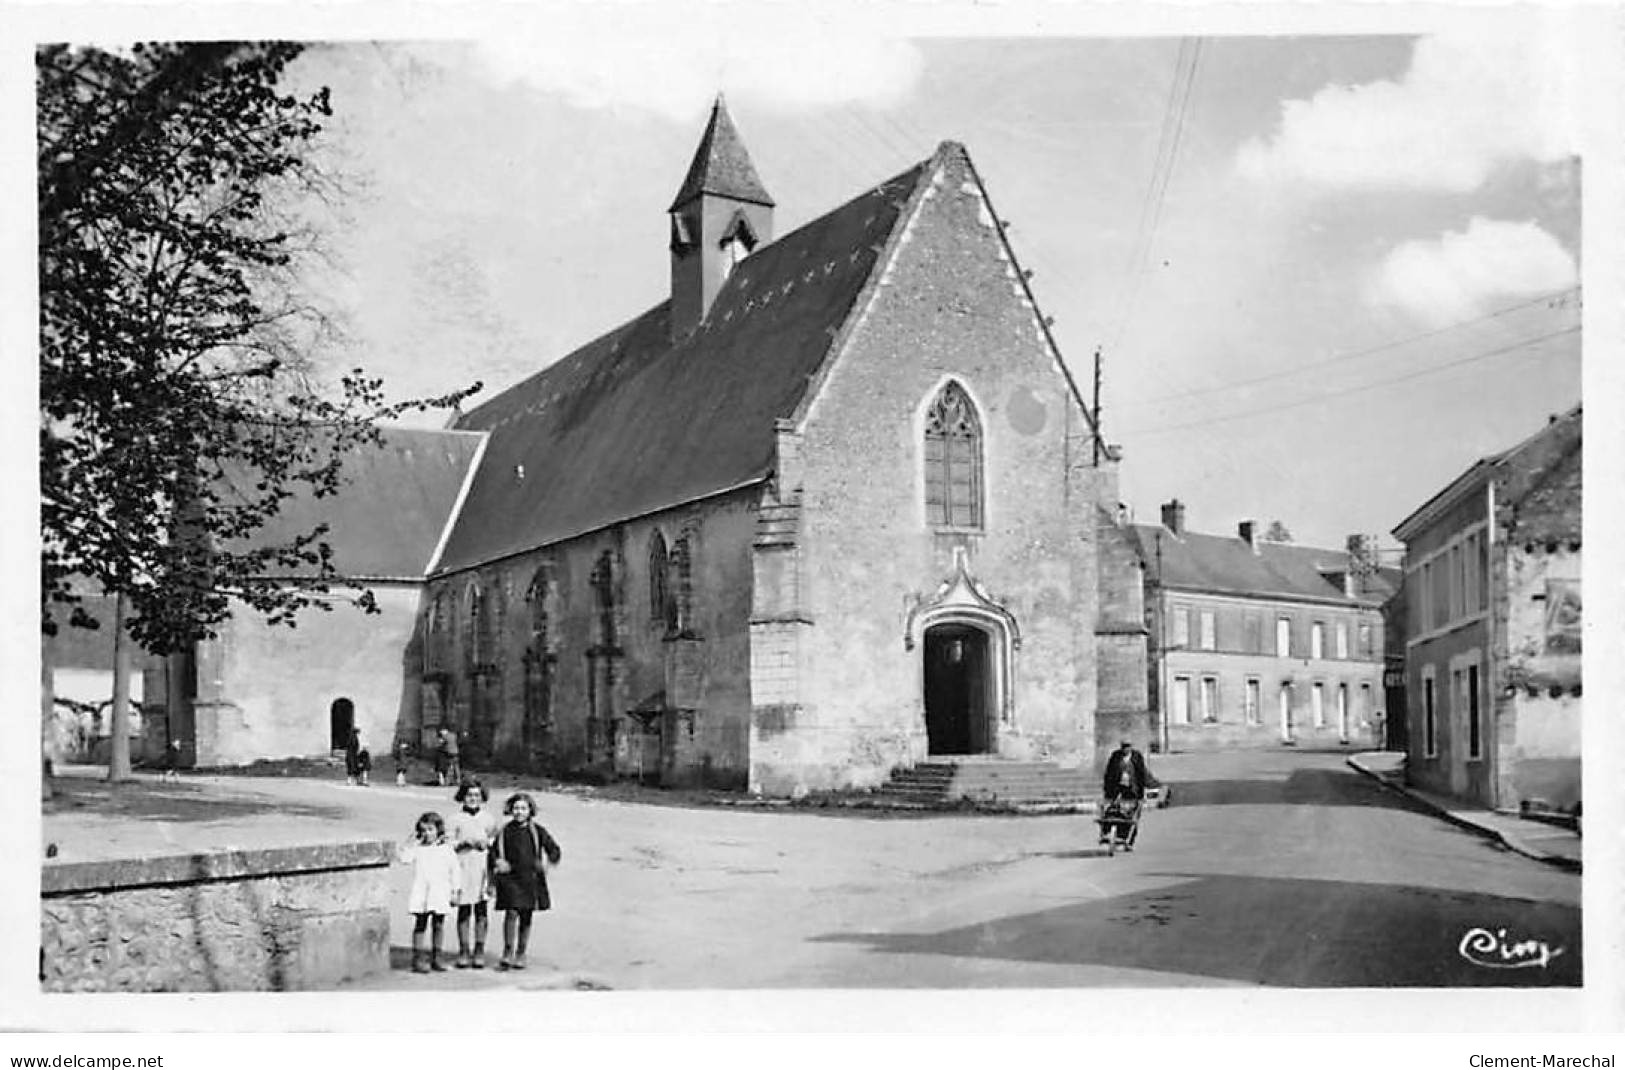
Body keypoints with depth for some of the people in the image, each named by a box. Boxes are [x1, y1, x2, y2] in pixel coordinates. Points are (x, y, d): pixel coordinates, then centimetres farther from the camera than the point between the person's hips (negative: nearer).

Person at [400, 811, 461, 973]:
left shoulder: (446, 849, 4)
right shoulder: (417, 848, 5)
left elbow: (455, 870, 8)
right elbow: (404, 857, -12)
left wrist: (454, 891, 5)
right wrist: (412, 840, -12)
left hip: (440, 893, 1)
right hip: (420, 893, -1)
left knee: (439, 925, 5)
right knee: (420, 924, 0)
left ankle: (436, 958, 13)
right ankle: (417, 959, 3)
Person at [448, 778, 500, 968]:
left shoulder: (489, 817, 10)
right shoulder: (456, 819, 6)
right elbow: (448, 845, 4)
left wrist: (488, 843, -6)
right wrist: (464, 843, -12)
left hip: (484, 868, 1)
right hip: (463, 867, -1)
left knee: (482, 911, 0)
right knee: (463, 911, 1)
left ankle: (479, 952, 8)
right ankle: (463, 952, 10)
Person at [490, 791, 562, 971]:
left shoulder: (537, 831, 2)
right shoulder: (505, 831, 4)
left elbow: (555, 850, 5)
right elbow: (493, 852, 13)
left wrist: (548, 861, -14)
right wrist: (497, 863, -6)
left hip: (531, 879, 1)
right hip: (510, 877, -1)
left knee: (526, 917, 7)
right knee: (512, 913, -15)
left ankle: (520, 955, 21)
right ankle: (507, 953, -3)